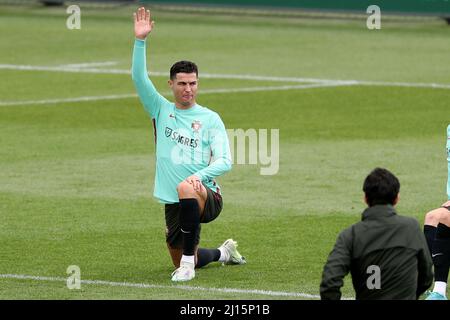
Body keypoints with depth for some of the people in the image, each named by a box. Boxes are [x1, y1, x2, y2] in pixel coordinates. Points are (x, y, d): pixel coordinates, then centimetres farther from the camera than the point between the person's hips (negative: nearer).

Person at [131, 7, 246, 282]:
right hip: (173, 202, 5)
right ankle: (224, 253, 49)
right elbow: (139, 78, -5)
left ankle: (188, 262, -31)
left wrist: (199, 176, -29)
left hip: (208, 197, -5)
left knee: (186, 189, -41)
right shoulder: (161, 110, 8)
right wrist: (140, 40, -17)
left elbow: (224, 161, -9)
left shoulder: (210, 119, -1)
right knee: (181, 263, 15)